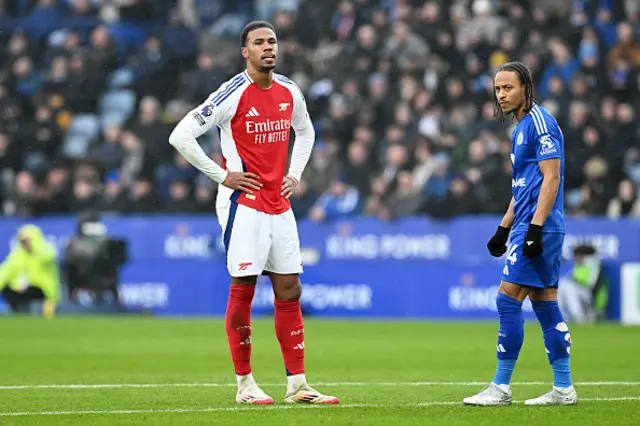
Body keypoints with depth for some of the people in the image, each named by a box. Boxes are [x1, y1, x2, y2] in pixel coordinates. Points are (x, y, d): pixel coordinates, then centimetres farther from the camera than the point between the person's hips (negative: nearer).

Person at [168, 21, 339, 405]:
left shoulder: (289, 92, 7)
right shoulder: (232, 95, -12)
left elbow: (305, 131, 28)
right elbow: (181, 136, -14)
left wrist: (295, 174, 14)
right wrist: (221, 175, -12)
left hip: (280, 205, 6)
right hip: (244, 204, -6)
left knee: (290, 292, 5)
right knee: (242, 291, -3)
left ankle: (297, 384, 8)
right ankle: (245, 384, 5)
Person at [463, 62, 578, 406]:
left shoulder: (539, 122, -12)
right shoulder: (521, 127, 18)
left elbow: (551, 178, -18)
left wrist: (535, 227, -23)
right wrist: (503, 229, 24)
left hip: (539, 226, -10)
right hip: (528, 226, 10)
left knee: (507, 300, -9)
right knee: (545, 304, 9)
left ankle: (500, 388, -7)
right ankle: (563, 388, 10)